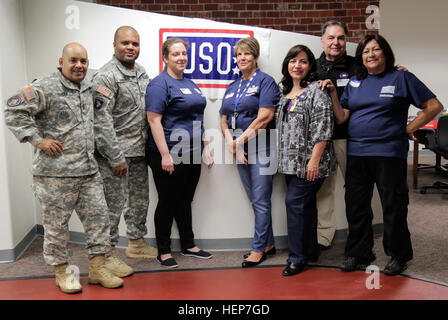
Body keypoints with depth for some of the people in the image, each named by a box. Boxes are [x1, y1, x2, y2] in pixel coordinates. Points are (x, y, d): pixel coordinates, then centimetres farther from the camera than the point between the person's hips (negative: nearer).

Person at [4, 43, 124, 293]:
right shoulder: (46, 87, -9)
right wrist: (37, 139, -15)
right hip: (56, 172, -7)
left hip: (88, 169, 7)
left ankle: (98, 268, 21)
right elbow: (14, 111, -13)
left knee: (98, 216, 8)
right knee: (57, 223, 5)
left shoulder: (87, 88, 14)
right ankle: (62, 271, 23)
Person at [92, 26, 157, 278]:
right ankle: (109, 254, 16)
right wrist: (116, 157, -20)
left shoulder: (142, 72, 12)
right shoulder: (106, 76, -13)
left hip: (139, 150, 8)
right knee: (114, 203, 0)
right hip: (116, 153, -8)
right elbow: (101, 120, -19)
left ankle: (137, 243, 34)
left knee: (140, 199, 17)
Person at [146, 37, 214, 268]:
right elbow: (154, 120, -17)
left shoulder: (190, 84, 16)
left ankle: (188, 245, 30)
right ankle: (163, 252, 18)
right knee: (167, 203, 4)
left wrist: (205, 147, 16)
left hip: (192, 154, 8)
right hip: (170, 156, -8)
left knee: (185, 201, 17)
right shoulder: (160, 83, -10)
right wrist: (165, 155, -23)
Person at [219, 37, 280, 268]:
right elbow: (224, 120, 12)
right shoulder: (232, 88, 17)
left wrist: (240, 140, -14)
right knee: (255, 200, 13)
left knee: (260, 201, -2)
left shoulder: (265, 81, -3)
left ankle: (258, 248, 10)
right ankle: (269, 244, 26)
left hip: (261, 147, -7)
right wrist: (231, 144, -6)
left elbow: (265, 117, -15)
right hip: (240, 151, 7)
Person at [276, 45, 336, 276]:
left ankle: (298, 257, 3)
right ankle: (310, 251, 26)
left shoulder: (316, 90, -8)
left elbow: (322, 128, -16)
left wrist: (314, 159, -21)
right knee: (305, 205, 14)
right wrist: (283, 159, 18)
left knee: (295, 202, -9)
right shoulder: (285, 92, 16)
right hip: (291, 161, 8)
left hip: (309, 161, -8)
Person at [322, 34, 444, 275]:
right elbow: (341, 117, 8)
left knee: (393, 206, 4)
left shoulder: (401, 78, 1)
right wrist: (332, 93, 0)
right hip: (356, 153, 4)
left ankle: (399, 256, 22)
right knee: (356, 205, 9)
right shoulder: (354, 82, 13)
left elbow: (434, 106, 1)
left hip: (389, 152, -4)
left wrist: (408, 129, -3)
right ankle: (359, 254, 24)